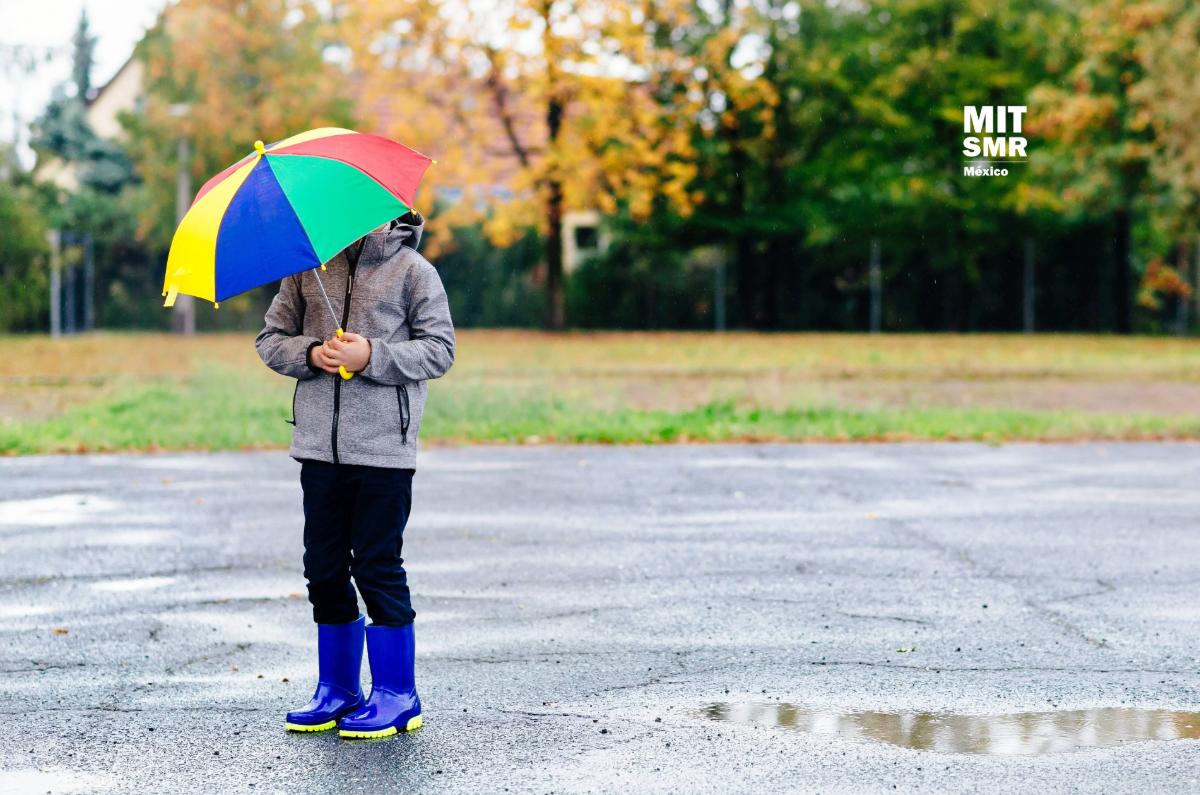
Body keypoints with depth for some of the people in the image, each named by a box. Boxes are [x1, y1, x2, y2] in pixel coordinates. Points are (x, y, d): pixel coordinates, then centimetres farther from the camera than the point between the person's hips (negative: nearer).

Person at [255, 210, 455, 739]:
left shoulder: (413, 270, 0)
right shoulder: (308, 267, 11)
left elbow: (440, 348, -3)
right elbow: (271, 338, 13)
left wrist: (373, 356, -16)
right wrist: (310, 354, -8)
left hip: (383, 452, -4)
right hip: (319, 448, 5)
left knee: (378, 568, -3)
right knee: (324, 570, 10)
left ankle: (397, 695, 9)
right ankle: (337, 690, 22)